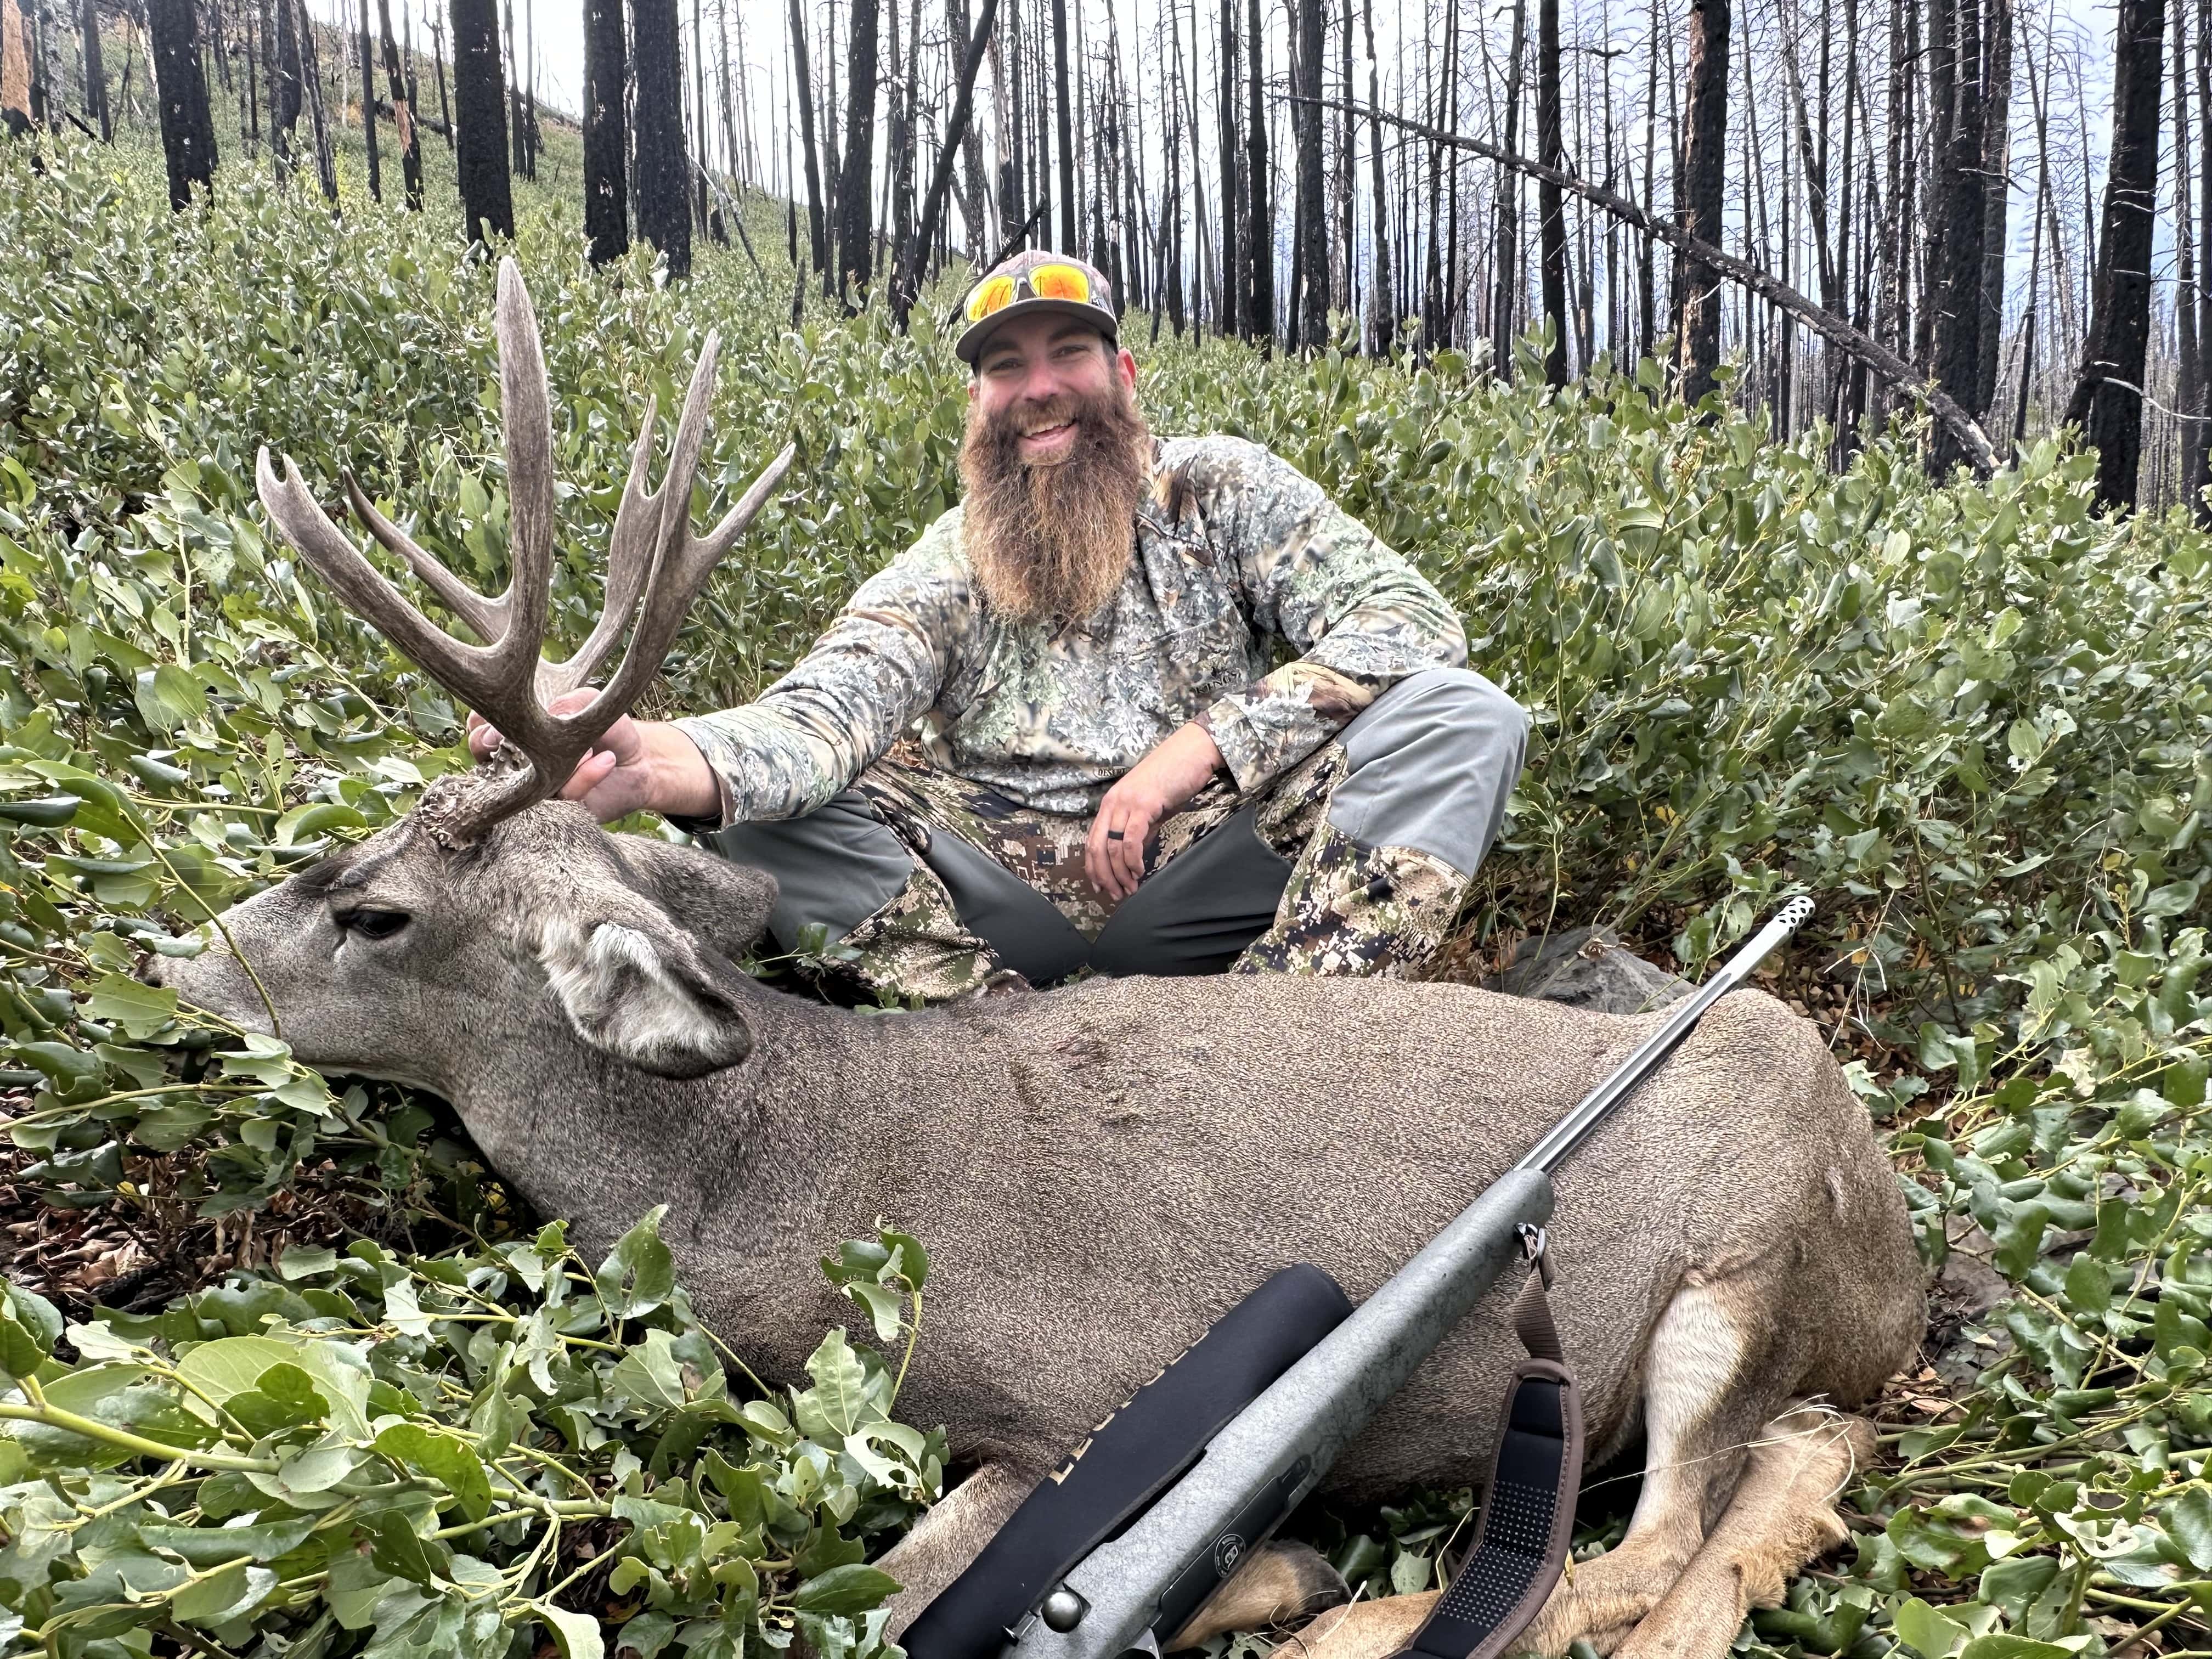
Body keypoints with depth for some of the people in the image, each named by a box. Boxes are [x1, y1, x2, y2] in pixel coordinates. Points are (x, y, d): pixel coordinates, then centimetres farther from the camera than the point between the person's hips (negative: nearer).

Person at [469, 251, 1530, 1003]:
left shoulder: (1223, 490, 6)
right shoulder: (941, 572, 5)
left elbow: (1413, 621, -6)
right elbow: (829, 713, -14)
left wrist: (1194, 747, -16)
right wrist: (662, 760, -38)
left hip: (1202, 884, 0)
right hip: (1009, 903, 1)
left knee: (1465, 712, -21)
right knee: (760, 812, -22)